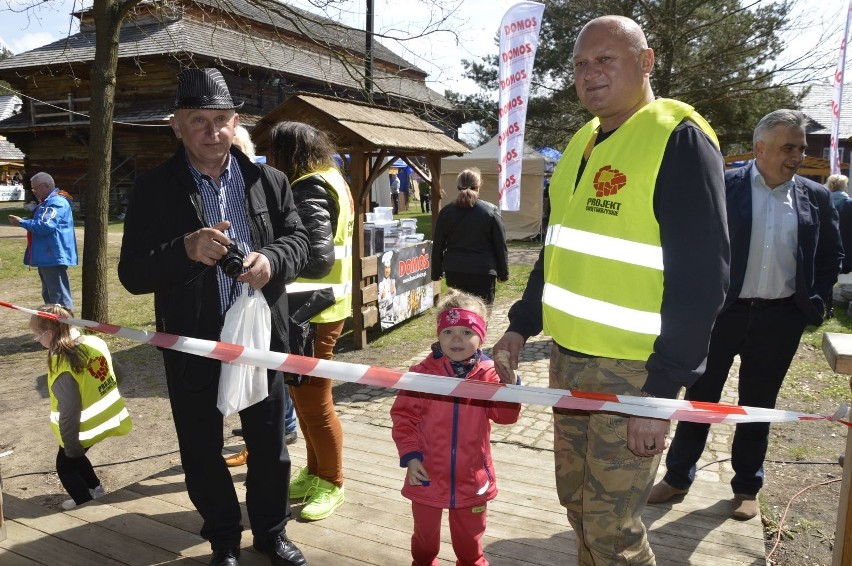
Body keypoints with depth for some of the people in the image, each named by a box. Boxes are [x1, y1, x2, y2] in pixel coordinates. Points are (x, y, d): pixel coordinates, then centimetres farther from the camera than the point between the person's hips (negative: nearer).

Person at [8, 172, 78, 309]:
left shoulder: (57, 202, -15)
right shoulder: (46, 202, 20)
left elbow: (45, 226, -23)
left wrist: (21, 222, -14)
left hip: (54, 257, -11)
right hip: (46, 257, 11)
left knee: (60, 297, -10)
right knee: (48, 295, 18)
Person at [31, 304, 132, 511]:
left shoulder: (61, 363, -26)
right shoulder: (95, 342, -5)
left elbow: (69, 410, -25)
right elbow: (116, 375, 9)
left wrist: (70, 446, -15)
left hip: (84, 428, -7)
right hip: (106, 416, 7)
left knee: (65, 465, 18)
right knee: (74, 456, 30)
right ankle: (96, 491, 40)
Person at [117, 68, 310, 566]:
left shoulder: (268, 180, 0)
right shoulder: (154, 189, -6)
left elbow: (299, 239, 4)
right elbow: (132, 274, -9)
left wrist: (272, 259, -19)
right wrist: (186, 250, -28)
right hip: (193, 347, -1)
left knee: (270, 444, 16)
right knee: (203, 452, 15)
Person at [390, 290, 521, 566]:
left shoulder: (487, 373, -8)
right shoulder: (424, 372, -12)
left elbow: (505, 415, -17)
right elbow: (403, 416, -8)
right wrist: (410, 456, -15)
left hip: (471, 477, 1)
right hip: (428, 476, -1)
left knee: (469, 537, 22)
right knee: (425, 535, 21)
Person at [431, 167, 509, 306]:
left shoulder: (446, 212, 3)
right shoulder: (491, 211, -4)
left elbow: (437, 246, 7)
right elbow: (501, 246, 0)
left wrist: (436, 272, 16)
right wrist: (503, 273, 9)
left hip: (454, 272, 3)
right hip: (483, 272, -3)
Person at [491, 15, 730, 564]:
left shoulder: (679, 138, -12)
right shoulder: (582, 142, 12)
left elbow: (701, 277, -17)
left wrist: (662, 389, -19)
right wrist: (521, 325, 13)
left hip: (634, 369, -7)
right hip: (568, 357, 7)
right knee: (578, 502, 18)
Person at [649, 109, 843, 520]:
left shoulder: (815, 198, 4)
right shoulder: (723, 186, -6)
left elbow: (831, 255, 13)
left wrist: (816, 302, 4)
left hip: (779, 320, 3)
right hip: (722, 312, -2)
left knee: (758, 404, 14)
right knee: (700, 397, 8)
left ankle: (747, 487, 30)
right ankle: (677, 476, 24)